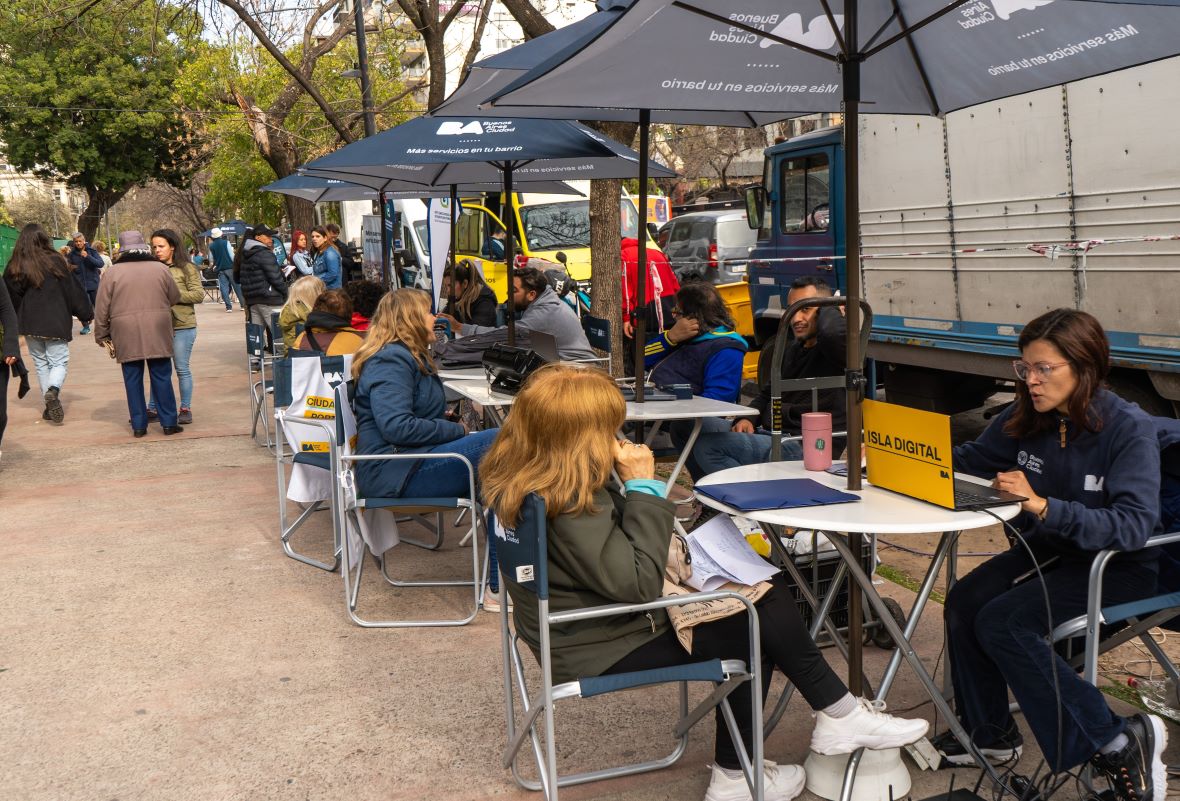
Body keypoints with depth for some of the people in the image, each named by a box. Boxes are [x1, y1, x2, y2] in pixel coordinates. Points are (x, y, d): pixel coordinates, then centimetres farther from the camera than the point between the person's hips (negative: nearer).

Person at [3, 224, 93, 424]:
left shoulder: (15, 266, 0)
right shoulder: (55, 261, -7)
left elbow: (12, 298, 5)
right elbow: (72, 289, -2)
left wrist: (18, 322, 17)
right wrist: (85, 314, 6)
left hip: (30, 324, 3)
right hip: (56, 323, -3)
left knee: (41, 364, 14)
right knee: (59, 362, 2)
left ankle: (51, 405, 12)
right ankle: (53, 390, -26)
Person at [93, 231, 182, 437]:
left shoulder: (113, 272, 0)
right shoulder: (160, 269, 2)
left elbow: (102, 308, 1)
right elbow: (175, 298, 10)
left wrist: (102, 334, 10)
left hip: (126, 336, 0)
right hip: (157, 333, 1)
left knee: (133, 379, 7)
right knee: (161, 377, 7)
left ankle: (138, 425, 10)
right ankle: (168, 422, 9)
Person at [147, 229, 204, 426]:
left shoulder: (187, 268, -3)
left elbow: (198, 295, -9)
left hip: (182, 326, -4)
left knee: (182, 369, 3)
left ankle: (185, 409, 13)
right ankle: (152, 408, 18)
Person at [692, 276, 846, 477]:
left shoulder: (832, 349, -10)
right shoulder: (793, 350, 19)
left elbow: (830, 331, -37)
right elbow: (768, 393, 26)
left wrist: (830, 309, -13)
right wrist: (748, 418, 5)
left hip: (800, 448, -10)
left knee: (707, 445, -21)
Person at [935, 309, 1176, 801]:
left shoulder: (1130, 430, -21)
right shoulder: (1026, 419, -2)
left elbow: (1134, 526, -30)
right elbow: (973, 459, 15)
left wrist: (1044, 506, -41)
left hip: (1117, 566, -6)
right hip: (1047, 551, 7)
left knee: (1002, 622, -24)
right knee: (964, 602, -16)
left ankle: (1118, 741, -12)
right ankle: (986, 732, 5)